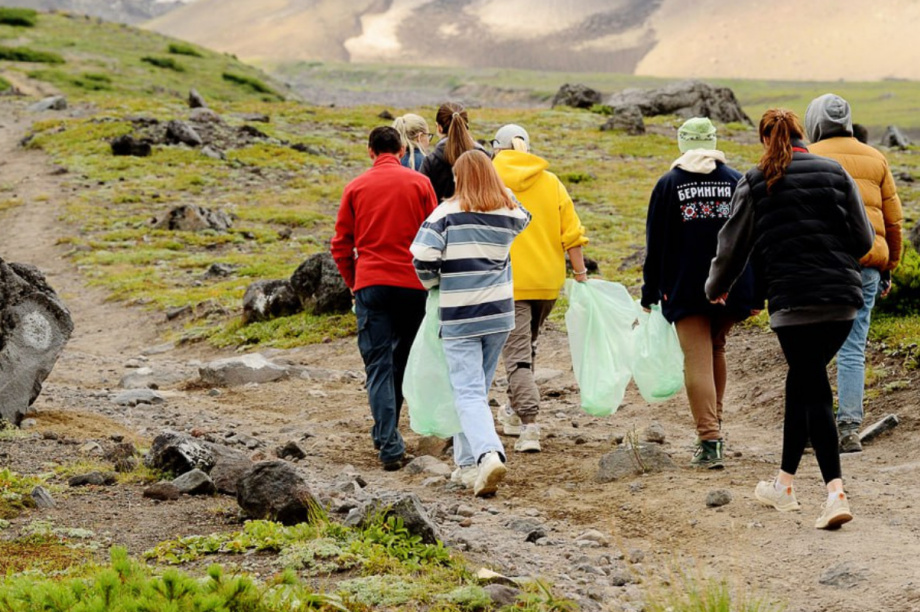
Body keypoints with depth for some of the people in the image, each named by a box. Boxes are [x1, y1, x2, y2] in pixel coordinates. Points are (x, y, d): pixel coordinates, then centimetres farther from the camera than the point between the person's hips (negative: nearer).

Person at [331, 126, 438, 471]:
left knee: (379, 365, -1)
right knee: (404, 359, 18)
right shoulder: (419, 183, 3)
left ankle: (390, 446, -11)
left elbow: (341, 245, 6)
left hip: (370, 285, 0)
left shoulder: (356, 188, 5)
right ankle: (385, 433, 25)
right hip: (412, 283, 0)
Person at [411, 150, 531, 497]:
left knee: (468, 392, -5)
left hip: (459, 316, -4)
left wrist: (433, 283, 4)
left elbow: (423, 256, -16)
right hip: (499, 313, 4)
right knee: (478, 388, 18)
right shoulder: (511, 215, 0)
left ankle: (487, 454, -27)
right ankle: (467, 463, 23)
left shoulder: (448, 213, -10)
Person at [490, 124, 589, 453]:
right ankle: (514, 411, 35)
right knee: (526, 345, 23)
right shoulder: (551, 182, 6)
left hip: (508, 281, -4)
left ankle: (529, 425, -15)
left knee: (517, 354, -4)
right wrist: (581, 275, 10)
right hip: (547, 280, 4)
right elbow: (571, 234, 3)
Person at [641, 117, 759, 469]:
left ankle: (709, 441, -13)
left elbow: (655, 245, 1)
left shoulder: (668, 185, 0)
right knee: (716, 350, 22)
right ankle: (714, 426, 27)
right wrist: (756, 294, 9)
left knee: (698, 362, -3)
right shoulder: (737, 182, 4)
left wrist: (649, 294, 9)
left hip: (685, 291, -2)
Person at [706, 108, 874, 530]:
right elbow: (864, 239, 8)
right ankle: (784, 483, 22)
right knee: (802, 381, 16)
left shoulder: (756, 184, 1)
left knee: (812, 390, 1)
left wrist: (716, 288, 26)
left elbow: (734, 245, 8)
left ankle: (836, 493, -8)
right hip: (842, 300, 3)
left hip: (792, 302, -3)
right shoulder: (835, 173, 7)